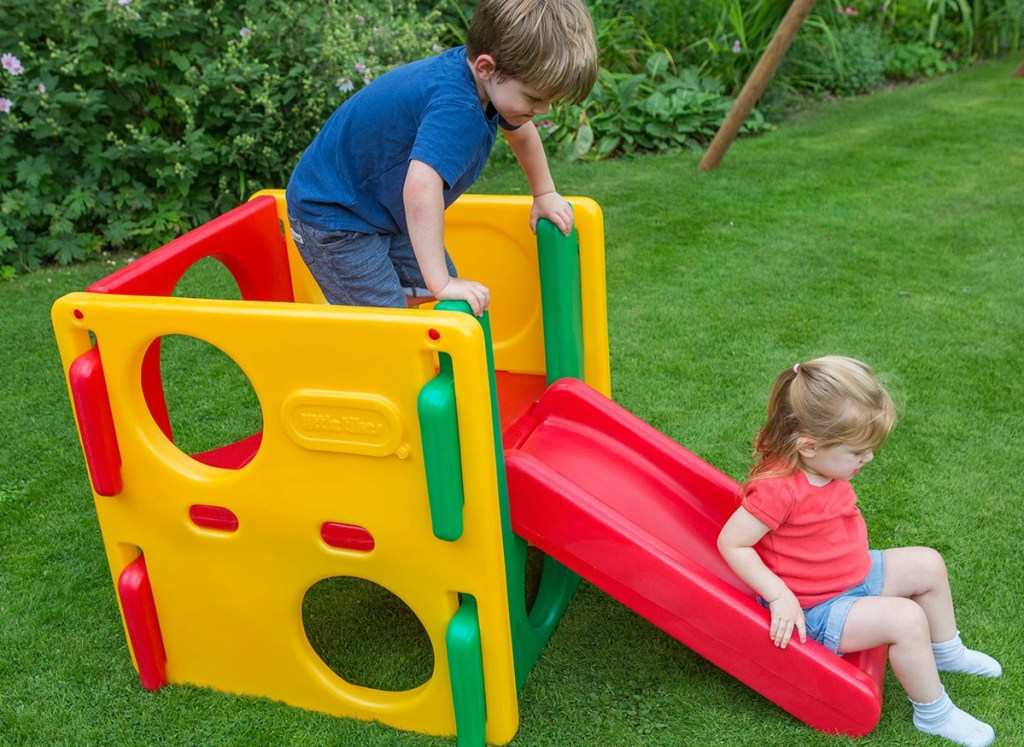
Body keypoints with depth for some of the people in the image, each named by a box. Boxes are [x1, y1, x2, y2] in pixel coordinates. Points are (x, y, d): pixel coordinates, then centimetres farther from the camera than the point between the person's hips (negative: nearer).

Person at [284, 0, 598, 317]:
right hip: (332, 217, -9)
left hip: (386, 210, 9)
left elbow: (522, 133, 16)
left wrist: (544, 195, 24)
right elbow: (421, 185, -50)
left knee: (427, 298, 11)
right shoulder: (455, 107, -36)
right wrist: (441, 283, -48)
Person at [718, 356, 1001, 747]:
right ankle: (933, 714, 1)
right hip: (815, 609, -10)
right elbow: (731, 543, -29)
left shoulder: (826, 465, -6)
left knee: (928, 565, 14)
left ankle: (945, 652, 38)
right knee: (906, 619, -22)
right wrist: (780, 596, -31)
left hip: (857, 572, 10)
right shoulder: (778, 488, -34)